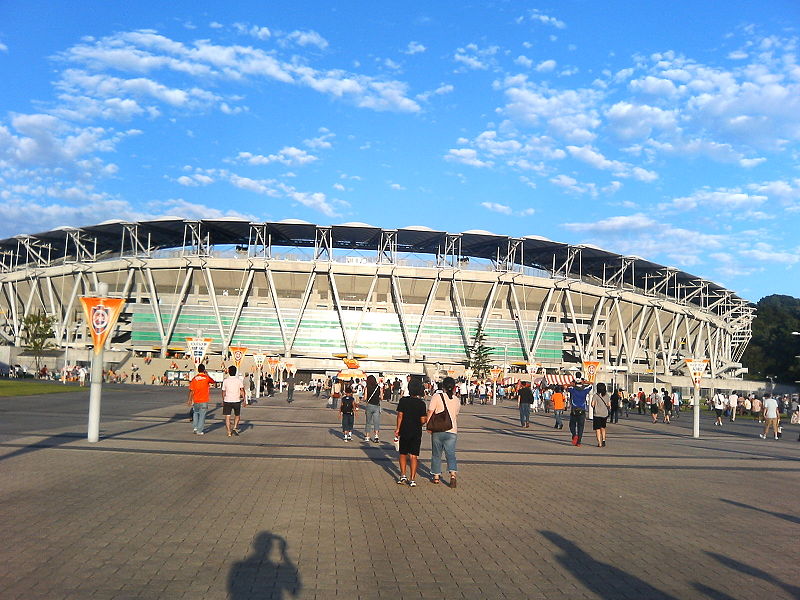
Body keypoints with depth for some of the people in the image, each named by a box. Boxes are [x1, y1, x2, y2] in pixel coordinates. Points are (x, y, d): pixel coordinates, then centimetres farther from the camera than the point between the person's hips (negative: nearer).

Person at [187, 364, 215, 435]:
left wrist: (189, 400, 4)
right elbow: (213, 382, 14)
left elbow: (191, 390, -3)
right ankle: (199, 431, 2)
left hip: (196, 400, 2)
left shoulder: (194, 378, -2)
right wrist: (207, 375, 20)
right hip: (204, 400, -2)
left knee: (195, 413, 23)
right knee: (202, 415, 2)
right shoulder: (206, 378, -6)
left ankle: (195, 427, 15)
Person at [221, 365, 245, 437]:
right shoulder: (239, 380, -2)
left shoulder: (225, 380, 1)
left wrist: (223, 401, 18)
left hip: (227, 401, 0)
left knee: (227, 417, 5)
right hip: (237, 401, 0)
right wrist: (243, 399, -3)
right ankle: (235, 428, 2)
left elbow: (223, 392, 7)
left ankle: (229, 432, 2)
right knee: (237, 415, 19)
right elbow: (242, 391, -9)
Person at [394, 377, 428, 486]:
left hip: (404, 431, 1)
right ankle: (412, 479, 3)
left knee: (403, 454, 16)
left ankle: (403, 475, 10)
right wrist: (427, 418, 13)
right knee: (414, 456, 4)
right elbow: (422, 420, -9)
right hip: (416, 432, -1)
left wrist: (397, 428, 3)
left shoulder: (403, 400, -6)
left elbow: (400, 415, -6)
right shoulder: (421, 403, -9)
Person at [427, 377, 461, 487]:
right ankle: (453, 474, -16)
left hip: (438, 430, -2)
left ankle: (436, 476, 20)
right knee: (451, 454, 4)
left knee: (436, 454, 12)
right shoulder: (456, 400, 7)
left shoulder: (437, 396, -6)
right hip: (452, 431, 2)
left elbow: (430, 412, -11)